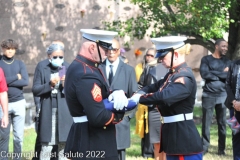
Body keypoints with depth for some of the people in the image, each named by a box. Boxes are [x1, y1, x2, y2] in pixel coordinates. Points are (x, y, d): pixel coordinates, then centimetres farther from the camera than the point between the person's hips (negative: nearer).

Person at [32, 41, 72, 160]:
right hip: (47, 111, -1)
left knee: (64, 145, 6)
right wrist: (49, 85, -17)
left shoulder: (68, 67, 2)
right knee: (46, 146, 0)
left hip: (64, 111, 1)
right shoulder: (41, 66, 0)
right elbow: (35, 90, -2)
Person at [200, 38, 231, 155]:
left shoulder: (227, 61, 12)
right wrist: (222, 73, -7)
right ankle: (204, 147, 7)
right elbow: (204, 74, -11)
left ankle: (221, 148, 8)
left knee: (222, 123, 2)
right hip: (208, 95, -2)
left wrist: (214, 74, -12)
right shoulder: (206, 59, 4)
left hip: (223, 95, 2)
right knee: (206, 122, 0)